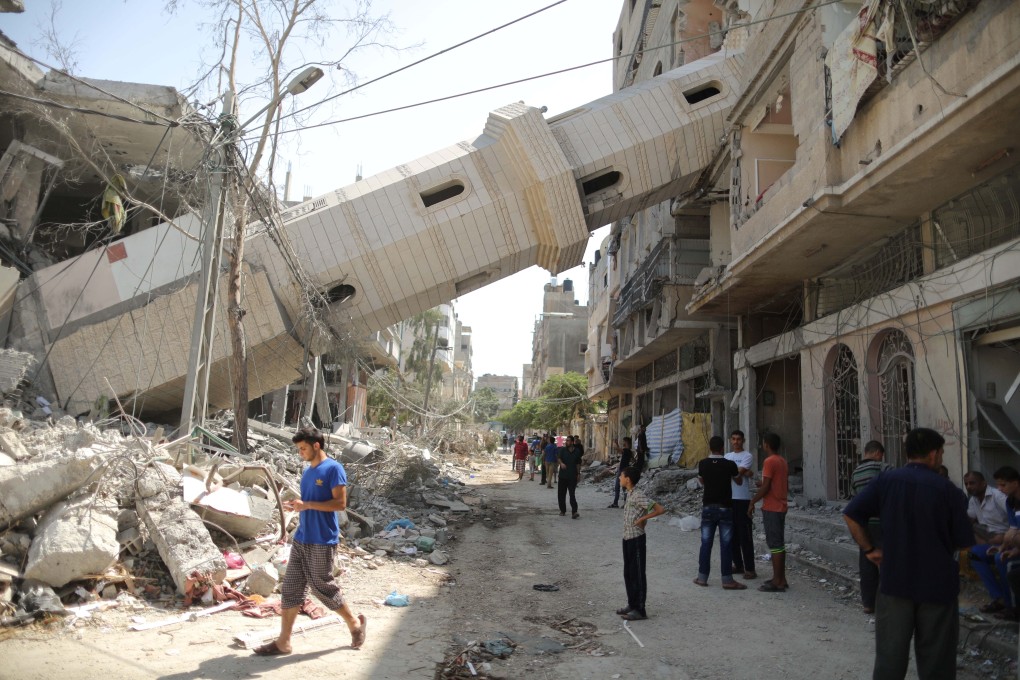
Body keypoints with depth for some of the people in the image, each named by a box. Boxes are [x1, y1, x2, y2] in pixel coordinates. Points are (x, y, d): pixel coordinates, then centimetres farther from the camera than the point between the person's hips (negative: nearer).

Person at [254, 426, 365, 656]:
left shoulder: (333, 469, -12)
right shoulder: (307, 472, 14)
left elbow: (340, 503, -17)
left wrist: (307, 504, -20)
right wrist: (295, 505, 2)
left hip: (322, 541, -8)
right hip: (301, 539, 8)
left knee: (322, 587, 1)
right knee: (291, 588, 7)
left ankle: (355, 622, 22)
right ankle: (283, 642, 14)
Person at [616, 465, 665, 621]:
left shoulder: (638, 495, -18)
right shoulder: (629, 494, 9)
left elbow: (660, 509, -22)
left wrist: (642, 519, -18)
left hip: (636, 539, -9)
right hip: (627, 538, 9)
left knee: (638, 574, 0)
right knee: (628, 573, 16)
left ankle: (640, 610, 8)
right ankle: (632, 605, 27)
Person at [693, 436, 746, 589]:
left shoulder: (703, 464, -3)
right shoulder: (730, 464, -8)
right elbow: (739, 481, 10)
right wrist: (737, 472, 31)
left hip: (708, 507, 2)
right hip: (725, 508, -2)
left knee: (706, 543, 8)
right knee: (726, 545, 2)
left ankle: (702, 577, 12)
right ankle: (727, 580, 3)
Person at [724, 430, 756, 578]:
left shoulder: (747, 456, -4)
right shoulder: (727, 456, 15)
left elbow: (738, 472, -16)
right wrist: (743, 473, -14)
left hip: (743, 499, -6)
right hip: (729, 499, 6)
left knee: (745, 535, -5)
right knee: (733, 534, 11)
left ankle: (749, 568, -2)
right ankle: (738, 565, 21)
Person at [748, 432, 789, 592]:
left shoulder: (769, 461, -16)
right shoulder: (783, 461, 12)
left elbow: (765, 487, -19)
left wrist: (752, 502, -11)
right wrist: (763, 484, 24)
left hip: (771, 508, -9)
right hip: (780, 507, 9)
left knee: (774, 544, -6)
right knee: (779, 543, 13)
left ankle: (777, 582, -3)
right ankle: (781, 579, 18)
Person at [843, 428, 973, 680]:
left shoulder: (886, 480, -3)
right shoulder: (948, 489, -7)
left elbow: (851, 515, -6)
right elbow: (964, 544, -4)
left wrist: (869, 549, 3)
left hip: (895, 580, 1)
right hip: (938, 583, -1)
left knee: (890, 656, 10)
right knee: (936, 659, 12)